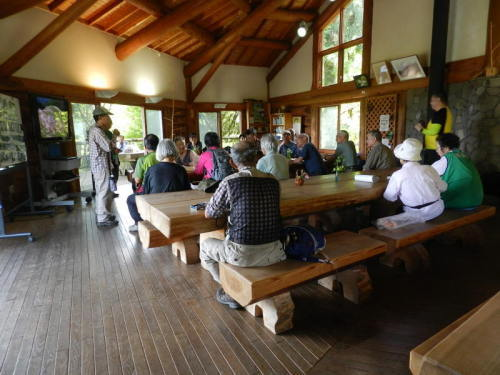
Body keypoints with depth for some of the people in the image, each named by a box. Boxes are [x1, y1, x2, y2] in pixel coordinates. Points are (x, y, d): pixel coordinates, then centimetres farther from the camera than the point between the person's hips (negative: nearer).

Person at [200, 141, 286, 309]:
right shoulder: (273, 181, 0)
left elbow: (209, 213, 0)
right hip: (272, 252, 5)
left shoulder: (229, 182, -13)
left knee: (205, 246, 23)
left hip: (242, 255, -4)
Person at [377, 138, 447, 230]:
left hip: (418, 214, -3)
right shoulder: (429, 169, -5)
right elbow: (443, 187, 9)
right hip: (437, 209, 3)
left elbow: (390, 197, -6)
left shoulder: (397, 175, -15)